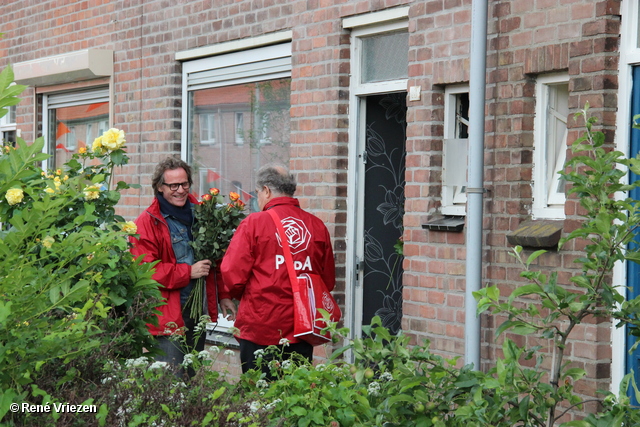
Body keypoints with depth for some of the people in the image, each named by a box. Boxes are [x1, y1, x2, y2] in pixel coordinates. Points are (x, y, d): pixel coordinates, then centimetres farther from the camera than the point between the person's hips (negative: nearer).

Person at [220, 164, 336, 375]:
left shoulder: (253, 223, -8)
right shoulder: (317, 226, 2)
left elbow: (233, 276, -9)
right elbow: (328, 281, 7)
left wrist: (237, 296, 12)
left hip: (260, 329, -3)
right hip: (302, 330, 4)